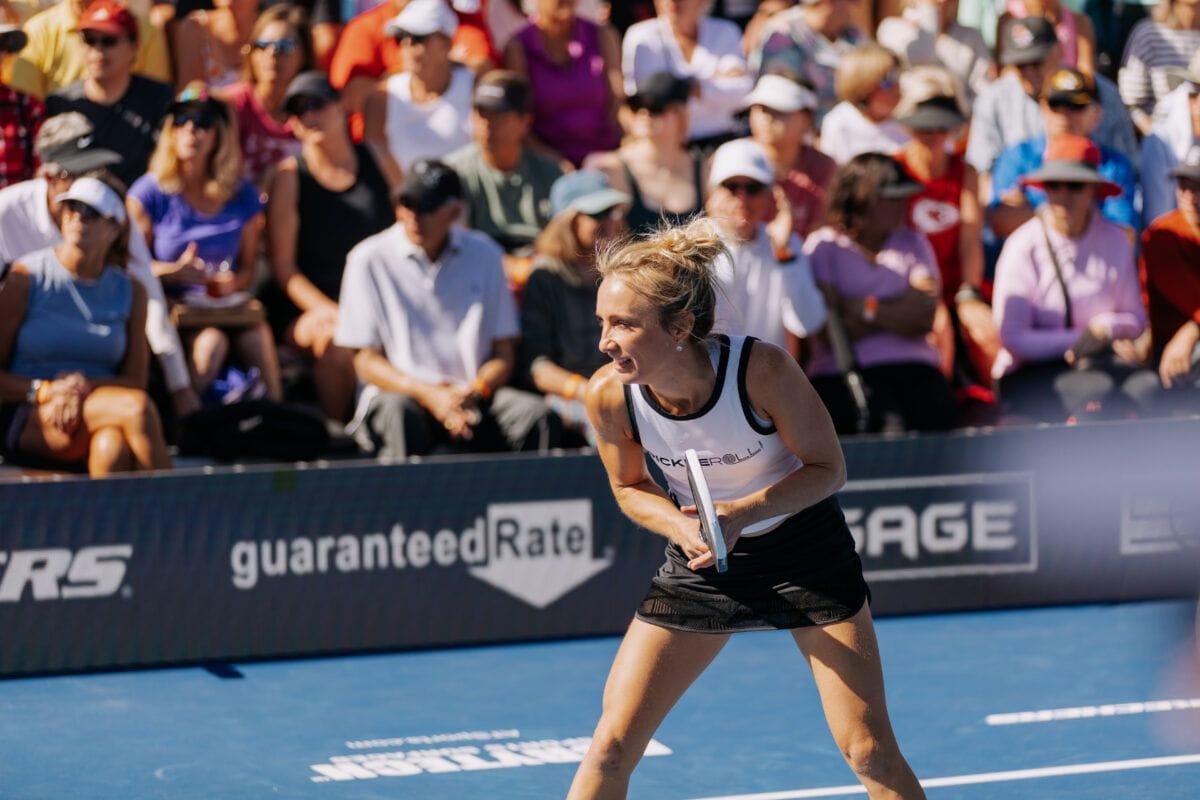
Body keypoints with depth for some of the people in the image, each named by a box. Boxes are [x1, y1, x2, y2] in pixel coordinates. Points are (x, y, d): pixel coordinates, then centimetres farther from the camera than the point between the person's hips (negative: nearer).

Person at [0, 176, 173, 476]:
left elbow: (135, 381, 8)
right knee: (136, 407, -31)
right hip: (24, 420, -3)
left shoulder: (130, 292, 12)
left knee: (114, 447, -37)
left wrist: (85, 387, -13)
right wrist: (43, 390, -19)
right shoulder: (26, 278, 2)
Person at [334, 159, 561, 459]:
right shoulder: (369, 259, 4)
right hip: (401, 392, -3)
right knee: (399, 412, -38)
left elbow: (505, 355, 11)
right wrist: (429, 395, -14)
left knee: (539, 416, -25)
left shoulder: (484, 255, 13)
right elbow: (365, 361, 1)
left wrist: (474, 391, -11)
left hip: (475, 400, 3)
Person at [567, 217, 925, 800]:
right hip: (700, 560, 2)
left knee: (869, 751, -3)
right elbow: (631, 487, -2)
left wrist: (743, 512, -32)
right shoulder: (608, 395, -23)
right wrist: (681, 526, -23)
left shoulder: (761, 369, -31)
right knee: (611, 747, -4)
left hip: (804, 547, -2)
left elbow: (827, 468, -16)